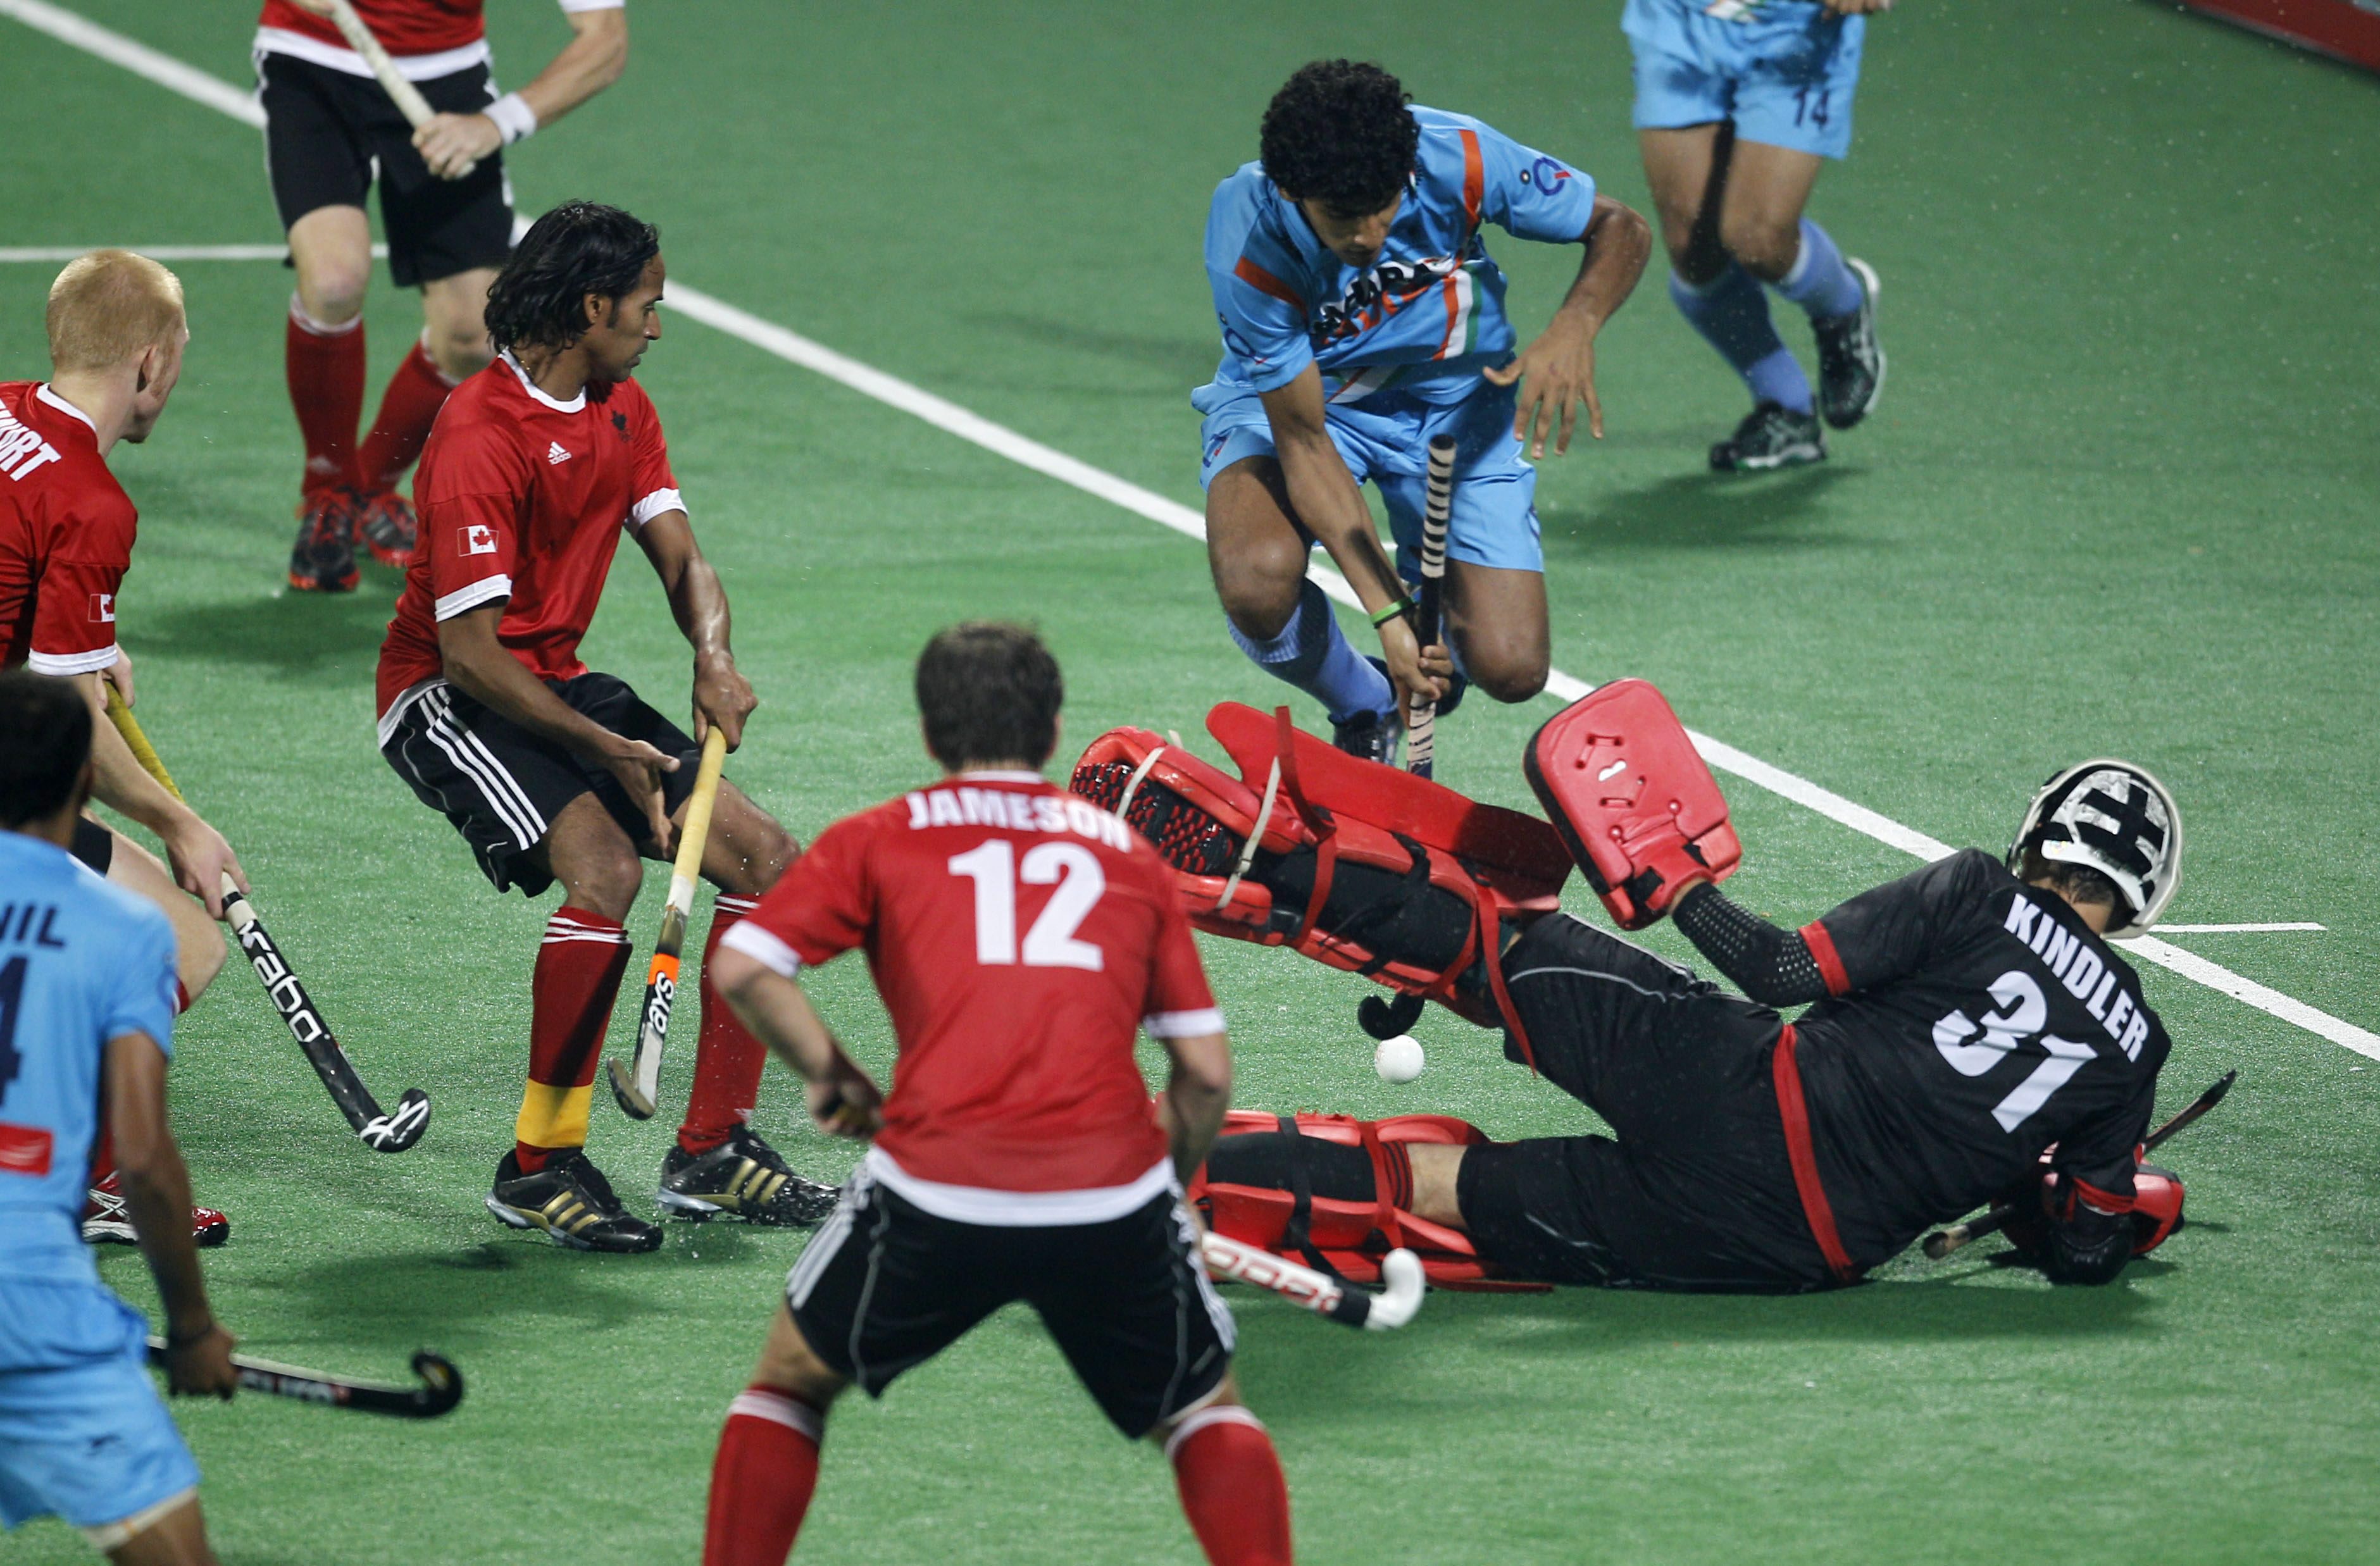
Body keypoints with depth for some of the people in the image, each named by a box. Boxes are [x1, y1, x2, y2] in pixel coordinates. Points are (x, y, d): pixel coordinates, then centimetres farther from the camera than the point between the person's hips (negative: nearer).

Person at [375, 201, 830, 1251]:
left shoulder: (623, 410, 7)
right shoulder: (483, 435, -23)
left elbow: (679, 558, 5)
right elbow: (469, 651, -25)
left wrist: (714, 661, -17)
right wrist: (608, 750, -28)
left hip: (559, 682, 9)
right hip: (446, 700, -9)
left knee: (764, 857, -1)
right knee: (606, 865, -31)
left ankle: (713, 1154, 4)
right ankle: (539, 1166, -23)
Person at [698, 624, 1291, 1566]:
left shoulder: (877, 841, 14)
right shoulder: (1128, 853, 19)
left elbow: (741, 966, 1)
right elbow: (1206, 1070, 14)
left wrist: (830, 1074, 15)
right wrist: (1170, 1182, 30)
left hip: (933, 1191, -1)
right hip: (1113, 1189, 1)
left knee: (792, 1378, 24)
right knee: (1205, 1409, 23)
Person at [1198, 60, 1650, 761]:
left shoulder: (1459, 159, -28)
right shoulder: (1249, 249, -32)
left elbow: (1621, 229, -13)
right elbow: (1304, 441, -26)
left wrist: (1574, 328, -36)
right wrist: (1387, 611, -33)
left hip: (1454, 396, 2)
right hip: (1289, 403, -2)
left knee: (1510, 669, -12)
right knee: (1258, 585, -35)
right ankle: (1364, 713, 1)